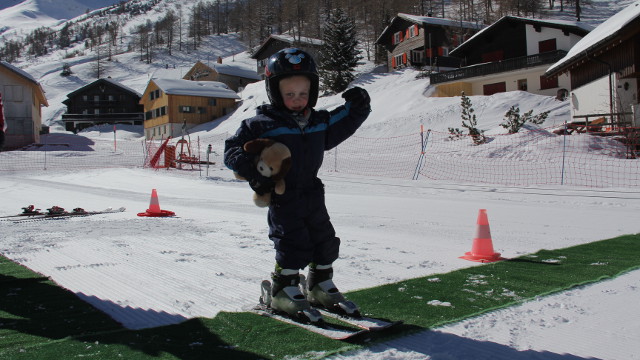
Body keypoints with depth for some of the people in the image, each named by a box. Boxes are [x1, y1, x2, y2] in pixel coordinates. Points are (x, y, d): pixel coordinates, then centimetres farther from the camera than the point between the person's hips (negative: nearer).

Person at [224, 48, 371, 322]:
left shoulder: (320, 122, 7)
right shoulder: (262, 124, -10)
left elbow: (342, 125, 22)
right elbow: (232, 149, -9)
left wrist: (356, 108, 4)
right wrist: (251, 172, -23)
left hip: (312, 193, 6)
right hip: (281, 196, -6)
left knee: (325, 241, 10)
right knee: (294, 244, -11)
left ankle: (320, 288, 29)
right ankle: (282, 291, 9)